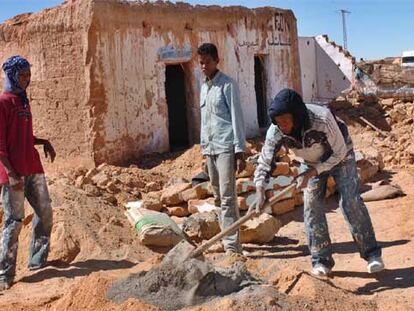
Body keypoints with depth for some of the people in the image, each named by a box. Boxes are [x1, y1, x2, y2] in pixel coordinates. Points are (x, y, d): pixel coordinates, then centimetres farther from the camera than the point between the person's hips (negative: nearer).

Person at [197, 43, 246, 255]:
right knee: (219, 198, 10)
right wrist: (204, 150, 17)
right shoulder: (203, 88, 18)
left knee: (227, 197, -11)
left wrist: (240, 152, -15)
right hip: (210, 149, 8)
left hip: (226, 148, -8)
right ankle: (227, 239, 18)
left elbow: (237, 118, -10)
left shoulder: (227, 85, -5)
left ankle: (232, 246, -9)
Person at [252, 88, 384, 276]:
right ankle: (322, 260, 5)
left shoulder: (322, 118, -39)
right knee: (312, 206, -5)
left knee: (351, 202, -11)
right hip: (312, 162, 4)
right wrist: (260, 193, -38)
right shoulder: (275, 133, -28)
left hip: (339, 156, -3)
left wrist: (311, 173, -32)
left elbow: (339, 152, -27)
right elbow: (264, 164, -24)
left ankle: (372, 254, 1)